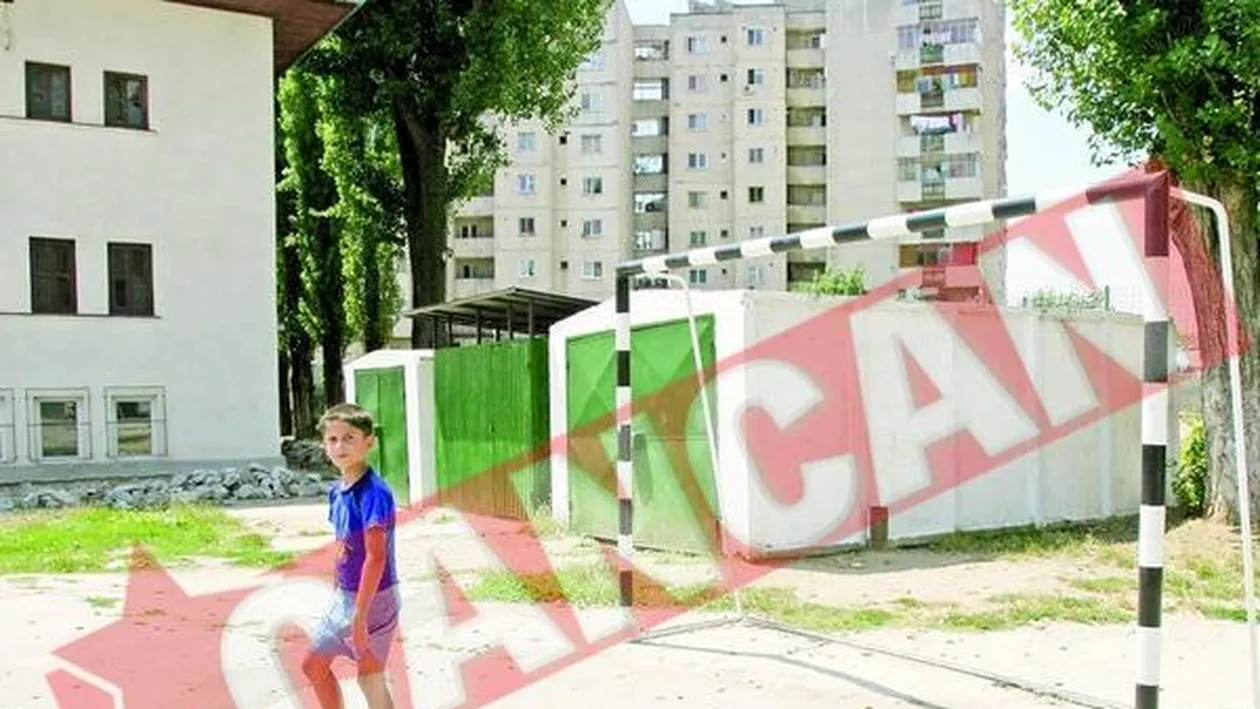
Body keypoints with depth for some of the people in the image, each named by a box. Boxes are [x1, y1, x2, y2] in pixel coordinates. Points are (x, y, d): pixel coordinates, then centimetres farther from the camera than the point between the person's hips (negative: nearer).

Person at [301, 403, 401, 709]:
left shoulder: (374, 492, -22)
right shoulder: (337, 492, 4)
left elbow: (376, 557, -24)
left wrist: (360, 615, -25)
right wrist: (337, 593, 19)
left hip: (373, 598, -9)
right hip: (344, 595, 9)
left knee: (370, 676, 2)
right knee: (314, 665, 16)